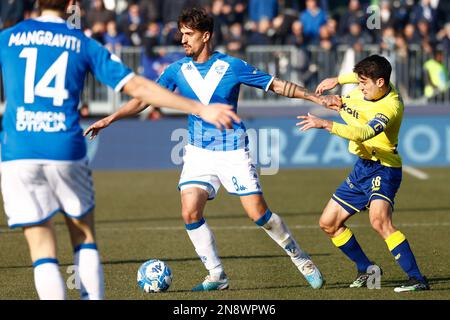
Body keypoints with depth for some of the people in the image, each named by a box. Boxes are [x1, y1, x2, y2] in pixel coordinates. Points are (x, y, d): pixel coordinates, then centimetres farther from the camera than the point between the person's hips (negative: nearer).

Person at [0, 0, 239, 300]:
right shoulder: (84, 44, 7)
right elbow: (138, 87, 4)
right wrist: (200, 109, 7)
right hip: (66, 152, 0)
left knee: (42, 250, 2)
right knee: (84, 236, 17)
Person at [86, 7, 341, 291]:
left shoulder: (232, 66, -7)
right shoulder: (178, 70, 1)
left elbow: (277, 85, -2)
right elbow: (144, 98, 3)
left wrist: (316, 98, -6)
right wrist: (111, 119, -8)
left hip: (233, 152, -3)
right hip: (199, 152, 3)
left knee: (258, 213, -8)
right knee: (190, 212, -14)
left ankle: (301, 259, 15)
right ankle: (217, 276, 1)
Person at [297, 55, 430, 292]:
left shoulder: (391, 106, -25)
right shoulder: (367, 89, 0)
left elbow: (363, 134, -39)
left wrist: (324, 124, -41)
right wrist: (336, 80, 17)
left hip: (383, 168, -9)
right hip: (362, 167, 9)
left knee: (379, 220, -32)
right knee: (328, 223, 11)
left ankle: (417, 279, -30)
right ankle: (366, 269, 27)